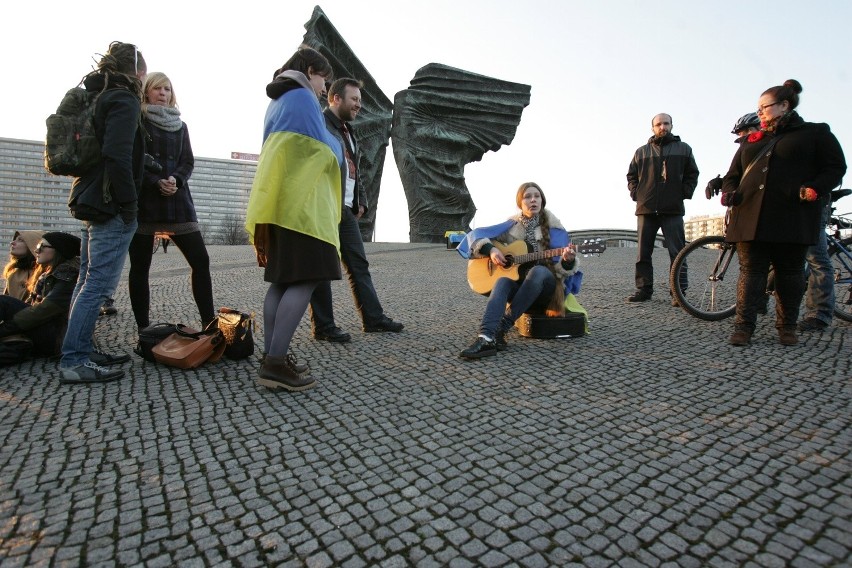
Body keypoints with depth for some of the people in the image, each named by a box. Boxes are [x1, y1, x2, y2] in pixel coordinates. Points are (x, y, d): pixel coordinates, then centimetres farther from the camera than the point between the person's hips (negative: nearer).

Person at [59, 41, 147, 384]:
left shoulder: (98, 98, 21)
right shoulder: (124, 100, -8)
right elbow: (118, 155, -21)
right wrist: (128, 203, -17)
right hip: (112, 208, -10)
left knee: (88, 281, 13)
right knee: (99, 284, -9)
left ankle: (81, 351, 21)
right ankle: (74, 362, -5)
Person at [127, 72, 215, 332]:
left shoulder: (180, 126, 17)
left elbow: (188, 162, 9)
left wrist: (176, 180, -10)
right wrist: (156, 183, -18)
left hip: (177, 201, 4)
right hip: (143, 202, -3)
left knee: (200, 260, -5)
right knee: (140, 266, 2)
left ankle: (209, 323, -1)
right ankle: (143, 328, 11)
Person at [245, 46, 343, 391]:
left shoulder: (277, 102, 27)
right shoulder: (302, 97, -2)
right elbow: (324, 151, -8)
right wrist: (337, 147, 12)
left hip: (279, 202, 10)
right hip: (301, 202, -10)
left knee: (283, 280, 6)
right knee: (305, 279, -13)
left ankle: (271, 358, 6)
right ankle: (275, 363, -16)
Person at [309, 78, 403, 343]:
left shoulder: (348, 131, 22)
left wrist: (361, 201, 12)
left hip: (347, 209, 9)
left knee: (359, 264, 8)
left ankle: (373, 317, 15)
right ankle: (323, 326, 5)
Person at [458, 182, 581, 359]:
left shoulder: (553, 228, -1)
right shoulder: (512, 226, 4)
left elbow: (559, 269, -5)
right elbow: (475, 235, 2)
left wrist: (568, 260, -29)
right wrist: (491, 250, -16)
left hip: (546, 288, -1)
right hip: (518, 286, 2)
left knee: (538, 271, -35)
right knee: (502, 281, -32)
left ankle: (502, 327, -35)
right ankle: (486, 338, -52)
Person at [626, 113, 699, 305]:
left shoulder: (683, 149, 13)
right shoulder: (641, 151, 15)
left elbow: (692, 173, 14)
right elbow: (631, 175, 18)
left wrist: (684, 193, 1)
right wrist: (635, 193, 4)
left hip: (673, 210, -1)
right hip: (646, 209, 1)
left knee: (677, 252, -4)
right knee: (643, 253, 1)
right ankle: (644, 290, 8)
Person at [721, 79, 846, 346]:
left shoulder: (815, 133, 10)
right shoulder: (752, 141, 21)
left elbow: (835, 167, 4)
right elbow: (733, 174, 21)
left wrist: (815, 189, -15)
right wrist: (729, 192, 0)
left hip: (792, 218, -3)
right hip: (751, 218, 3)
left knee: (790, 272, 4)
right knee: (750, 271, -3)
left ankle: (787, 327, 15)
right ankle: (743, 327, -3)